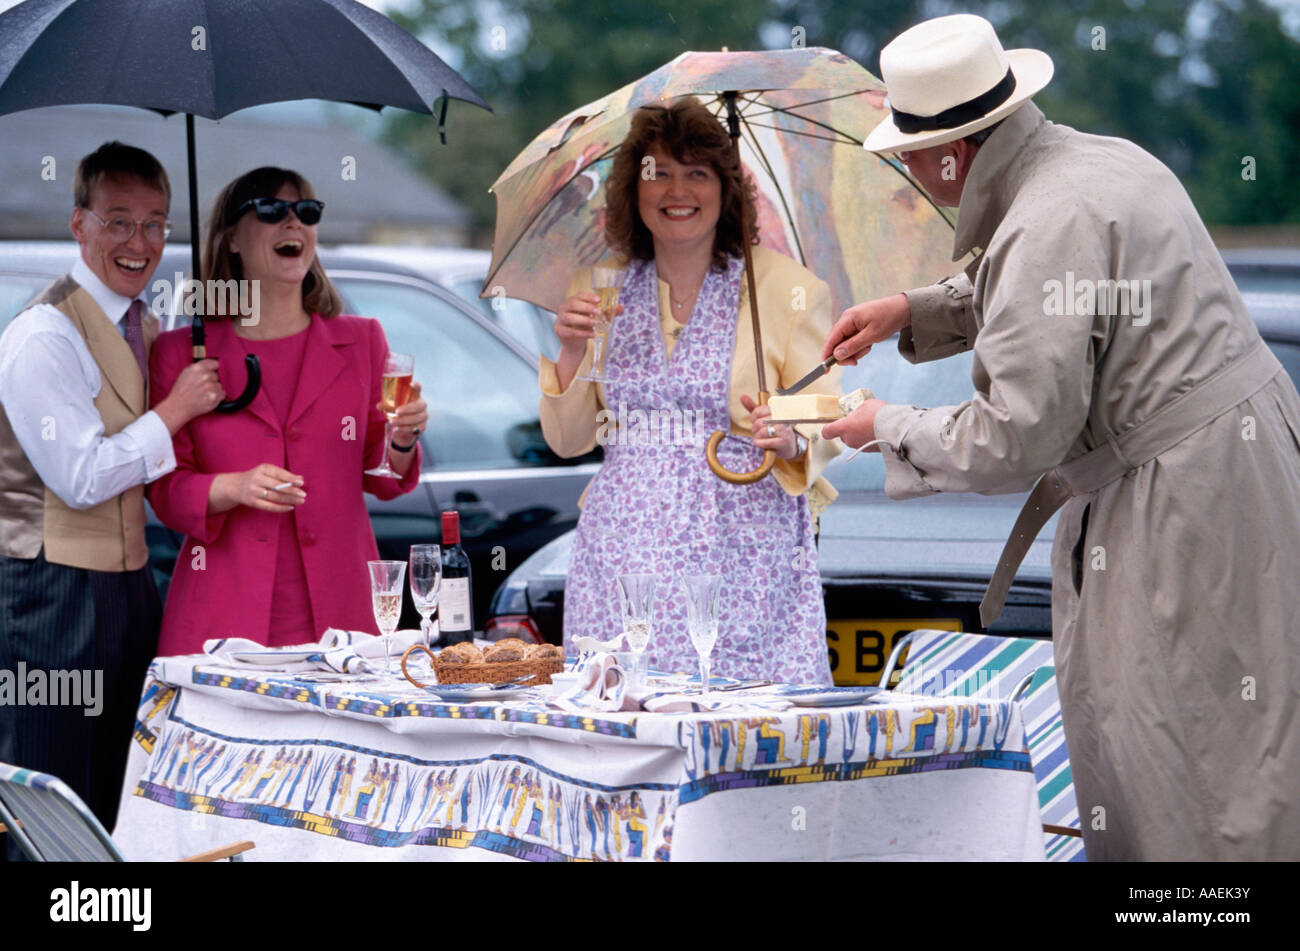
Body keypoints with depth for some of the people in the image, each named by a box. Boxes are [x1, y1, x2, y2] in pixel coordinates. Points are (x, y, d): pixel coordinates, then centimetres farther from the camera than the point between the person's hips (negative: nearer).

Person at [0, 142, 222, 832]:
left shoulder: (146, 327, 13)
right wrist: (175, 410, -15)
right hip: (58, 588, -9)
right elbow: (80, 477, -20)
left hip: (129, 580, 9)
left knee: (115, 801, 13)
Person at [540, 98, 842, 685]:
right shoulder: (601, 290, 11)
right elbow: (568, 440, 13)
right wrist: (571, 354, -3)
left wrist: (791, 441, -21)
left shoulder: (786, 287, 1)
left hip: (740, 544, -3)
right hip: (624, 555, 3)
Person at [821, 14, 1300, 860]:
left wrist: (889, 429, -7)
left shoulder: (1050, 226, -22)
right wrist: (912, 313, 17)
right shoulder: (1098, 158, 9)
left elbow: (1013, 438, -22)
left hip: (1189, 499, -10)